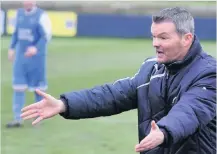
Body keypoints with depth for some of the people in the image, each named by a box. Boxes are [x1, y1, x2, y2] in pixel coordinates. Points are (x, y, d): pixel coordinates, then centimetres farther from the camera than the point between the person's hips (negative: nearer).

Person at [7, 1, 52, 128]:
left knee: (38, 88, 6)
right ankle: (18, 119, 3)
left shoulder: (41, 16, -12)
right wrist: (12, 48, 17)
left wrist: (36, 48, -30)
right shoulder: (20, 13, 8)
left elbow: (46, 35, -17)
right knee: (18, 87, 0)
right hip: (20, 56, 5)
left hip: (36, 57, -5)